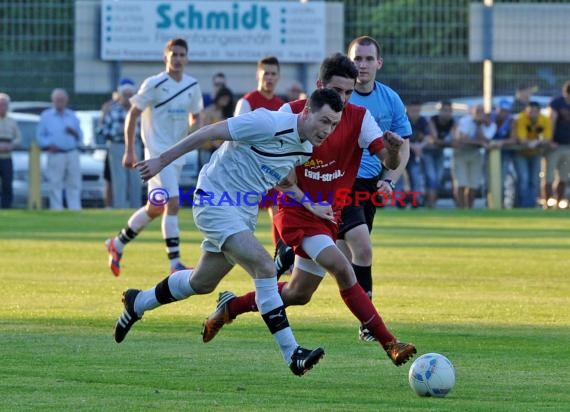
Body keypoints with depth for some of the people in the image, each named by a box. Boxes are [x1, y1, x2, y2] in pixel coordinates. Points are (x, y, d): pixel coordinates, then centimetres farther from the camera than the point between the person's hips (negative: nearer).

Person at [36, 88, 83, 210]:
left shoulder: (72, 116, 18)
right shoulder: (46, 116, 8)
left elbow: (80, 137, 18)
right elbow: (40, 136, 3)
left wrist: (75, 133, -4)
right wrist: (48, 145, -13)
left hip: (72, 154, 3)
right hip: (55, 155, -3)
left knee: (74, 184, 0)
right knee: (55, 186, -7)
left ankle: (75, 209, 2)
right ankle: (56, 209, -6)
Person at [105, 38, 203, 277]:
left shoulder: (192, 86, 8)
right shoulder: (154, 84, -9)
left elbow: (195, 116, 22)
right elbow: (132, 115, -5)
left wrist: (194, 131, -2)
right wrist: (129, 150, -8)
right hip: (158, 153, -7)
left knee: (155, 208, 15)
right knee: (172, 202, -19)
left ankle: (118, 244, 34)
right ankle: (175, 263, -20)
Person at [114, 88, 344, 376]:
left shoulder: (306, 149, 2)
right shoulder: (269, 123, -24)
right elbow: (209, 132, -18)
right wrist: (162, 161, -13)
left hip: (244, 211, 9)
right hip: (215, 200, -9)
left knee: (202, 283, 20)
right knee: (264, 267, -23)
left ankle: (138, 303, 44)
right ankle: (292, 354, -24)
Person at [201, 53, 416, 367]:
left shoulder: (358, 118, -4)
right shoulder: (292, 113, -12)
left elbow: (389, 162, -13)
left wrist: (393, 150, -36)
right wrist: (307, 203, -14)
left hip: (328, 215, 5)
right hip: (296, 212, -5)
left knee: (298, 294, 13)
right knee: (342, 269, -24)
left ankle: (230, 306, 36)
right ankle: (389, 343, -23)